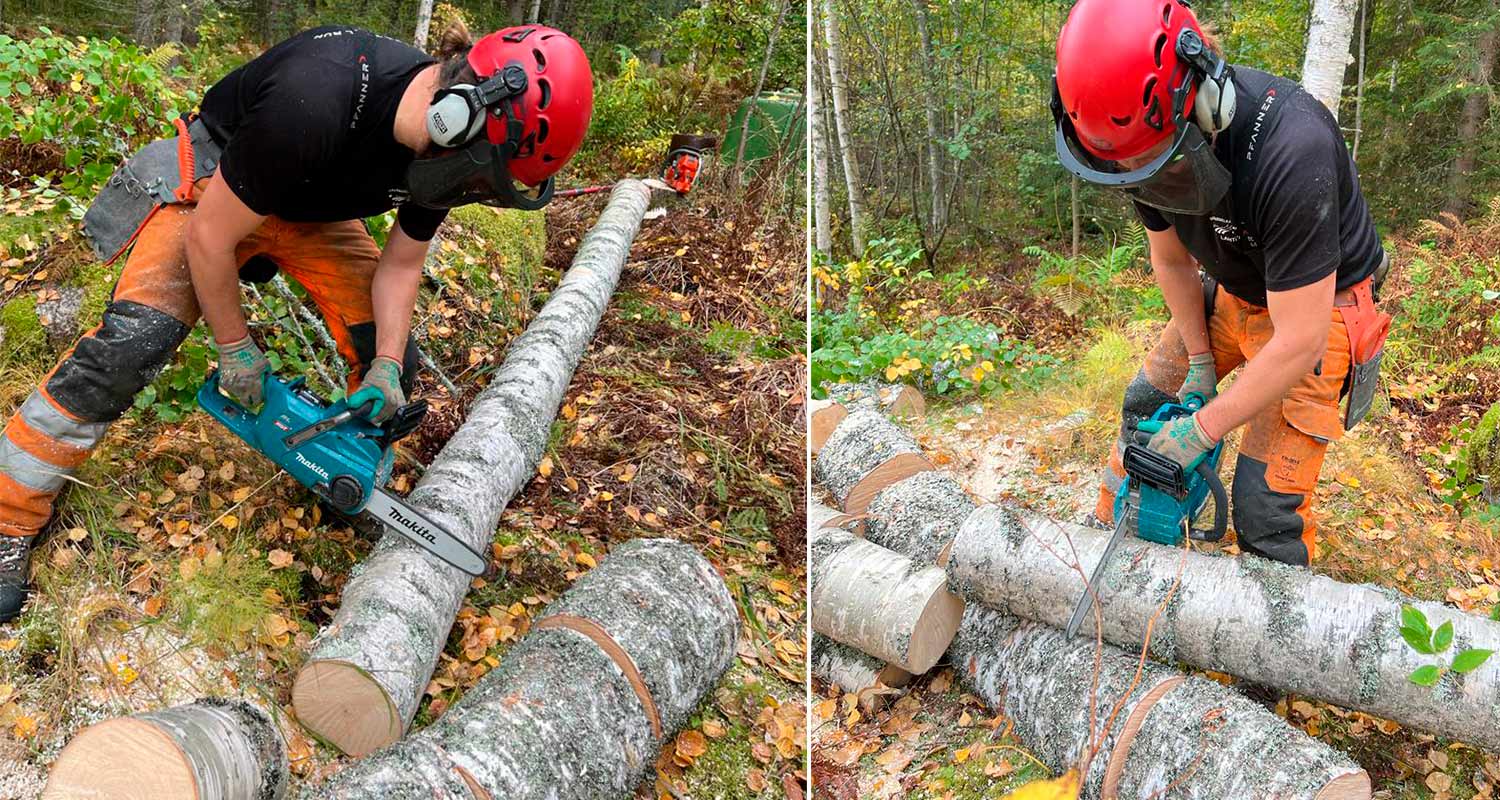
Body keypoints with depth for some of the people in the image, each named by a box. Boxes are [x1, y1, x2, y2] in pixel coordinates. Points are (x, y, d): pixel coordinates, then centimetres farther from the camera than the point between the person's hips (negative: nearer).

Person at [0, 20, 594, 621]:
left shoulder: (440, 140, -22)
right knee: (127, 346, -19)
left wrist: (387, 365, -15)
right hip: (213, 187, -6)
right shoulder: (315, 102, -43)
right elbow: (208, 236, -28)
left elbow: (401, 265, -4)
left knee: (388, 362, -3)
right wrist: (235, 348, -17)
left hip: (316, 206, 6)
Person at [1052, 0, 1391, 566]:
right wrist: (1200, 359, 1)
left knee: (1267, 503, -11)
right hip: (1232, 290, 7)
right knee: (1147, 402, 14)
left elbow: (1299, 343, -33)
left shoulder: (1289, 152, -40)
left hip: (1318, 306, -6)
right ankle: (1110, 534, 35)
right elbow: (1171, 260, 1)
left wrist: (1204, 429, -24)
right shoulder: (1146, 140, -18)